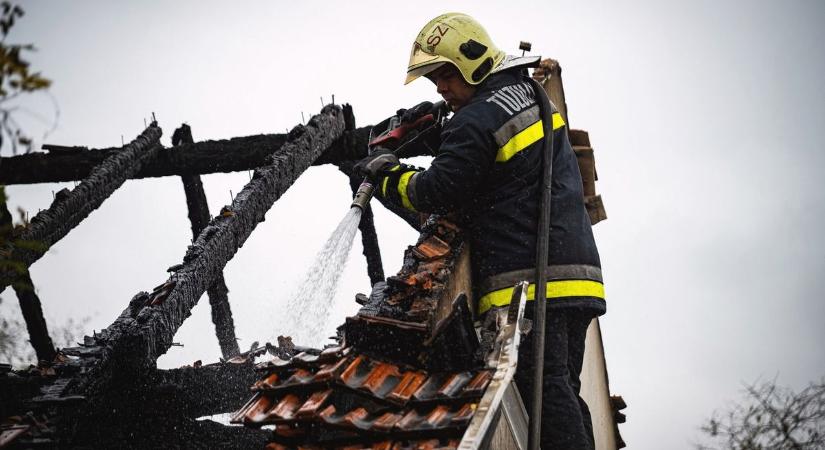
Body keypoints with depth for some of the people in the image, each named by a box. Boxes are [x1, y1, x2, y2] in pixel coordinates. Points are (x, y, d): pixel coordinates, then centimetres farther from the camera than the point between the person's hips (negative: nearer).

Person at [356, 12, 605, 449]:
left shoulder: (477, 120, -9)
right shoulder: (534, 95, 18)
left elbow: (438, 191, -12)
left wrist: (388, 176, 5)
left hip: (527, 280, -9)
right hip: (575, 272, 9)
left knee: (542, 389, -11)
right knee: (563, 389, 11)